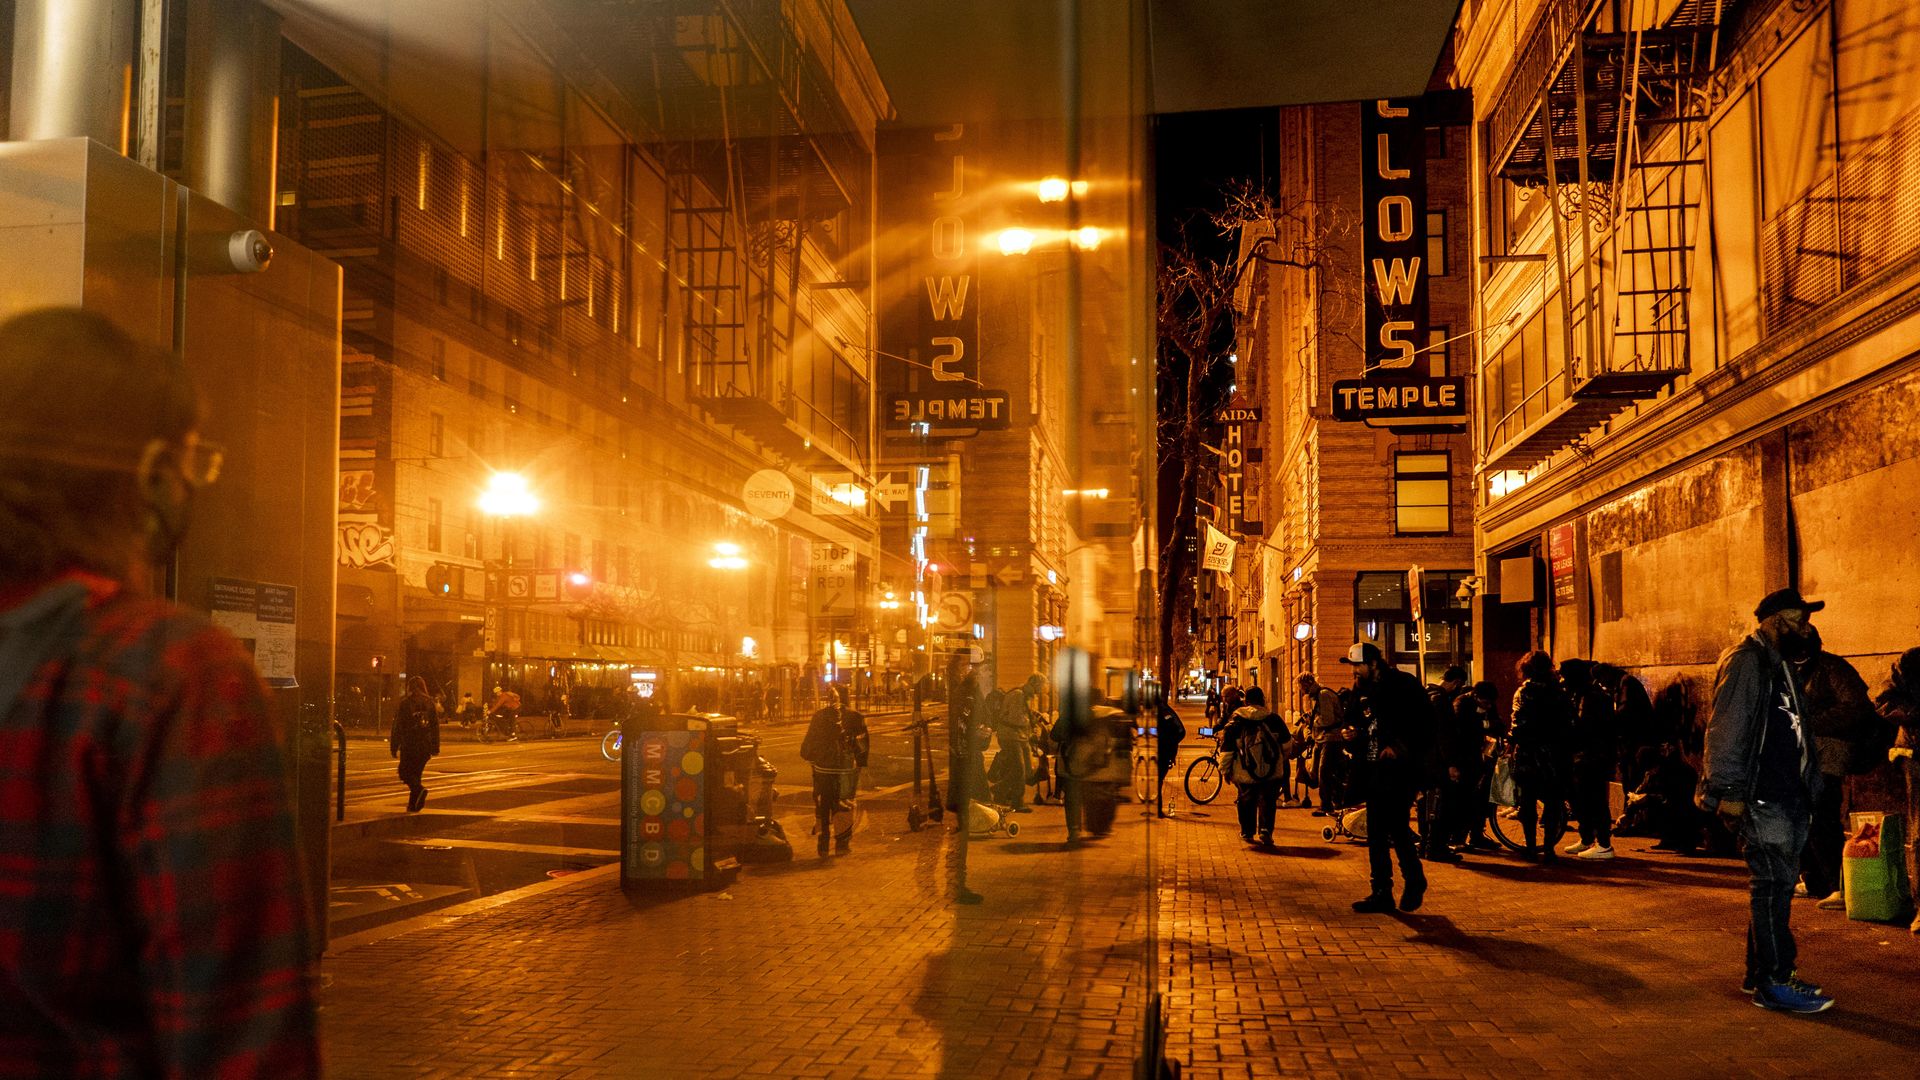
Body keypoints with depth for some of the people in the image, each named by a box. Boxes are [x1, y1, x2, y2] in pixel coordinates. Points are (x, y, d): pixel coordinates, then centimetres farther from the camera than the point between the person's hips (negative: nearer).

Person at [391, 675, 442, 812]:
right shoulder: (430, 703, 7)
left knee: (405, 772, 7)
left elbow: (397, 726, -5)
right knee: (416, 773, 15)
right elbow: (435, 726, 7)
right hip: (425, 746, 4)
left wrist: (394, 747, 0)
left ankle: (419, 789, -20)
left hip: (409, 745, -4)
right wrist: (435, 748, 11)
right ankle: (413, 805, 14)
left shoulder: (404, 704, -5)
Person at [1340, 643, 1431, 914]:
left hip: (1399, 767, -8)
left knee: (1397, 828, -9)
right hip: (1374, 768, 8)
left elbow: (1426, 722, -12)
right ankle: (1381, 892, 14)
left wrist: (1401, 746, -18)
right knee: (1376, 833, 7)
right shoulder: (1363, 690, 14)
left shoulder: (1403, 685, -8)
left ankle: (1414, 881, 14)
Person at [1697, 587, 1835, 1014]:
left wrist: (1809, 787, 18)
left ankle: (1761, 971, 22)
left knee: (1776, 882, 14)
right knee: (1773, 883, -8)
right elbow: (1727, 730, -18)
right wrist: (1729, 791, -22)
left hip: (1787, 795, 10)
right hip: (1761, 797, -10)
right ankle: (1772, 983, -4)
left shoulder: (1777, 664, 20)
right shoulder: (1746, 661, -11)